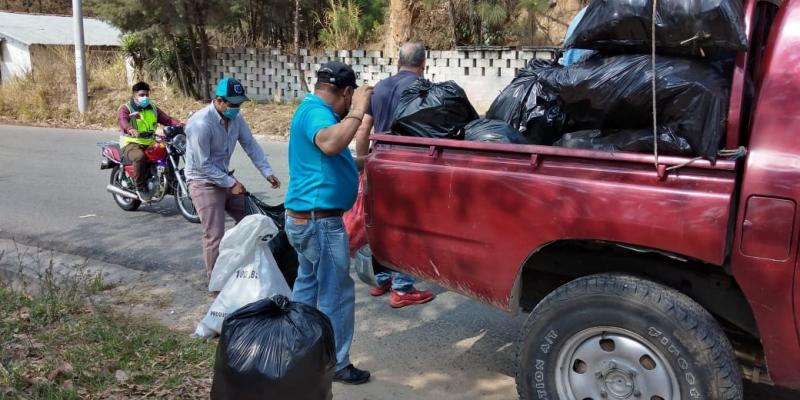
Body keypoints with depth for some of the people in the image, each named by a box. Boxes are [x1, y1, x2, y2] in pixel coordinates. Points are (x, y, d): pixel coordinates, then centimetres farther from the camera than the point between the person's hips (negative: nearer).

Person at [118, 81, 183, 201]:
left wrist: (180, 125, -12)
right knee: (140, 157, -38)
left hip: (150, 144, 5)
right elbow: (122, 121, -20)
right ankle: (140, 187, -23)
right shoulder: (125, 108, 2)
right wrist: (131, 130, -44)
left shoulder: (153, 109, 20)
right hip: (132, 144, -5)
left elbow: (167, 119, 9)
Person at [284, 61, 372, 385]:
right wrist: (358, 111, -32)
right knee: (336, 294, 0)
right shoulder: (315, 111, -18)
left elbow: (335, 148, 27)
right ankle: (336, 365, 12)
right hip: (319, 219, -11)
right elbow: (330, 143, -41)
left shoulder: (312, 109, 15)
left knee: (309, 286, 21)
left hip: (307, 217, 11)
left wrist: (359, 113, 19)